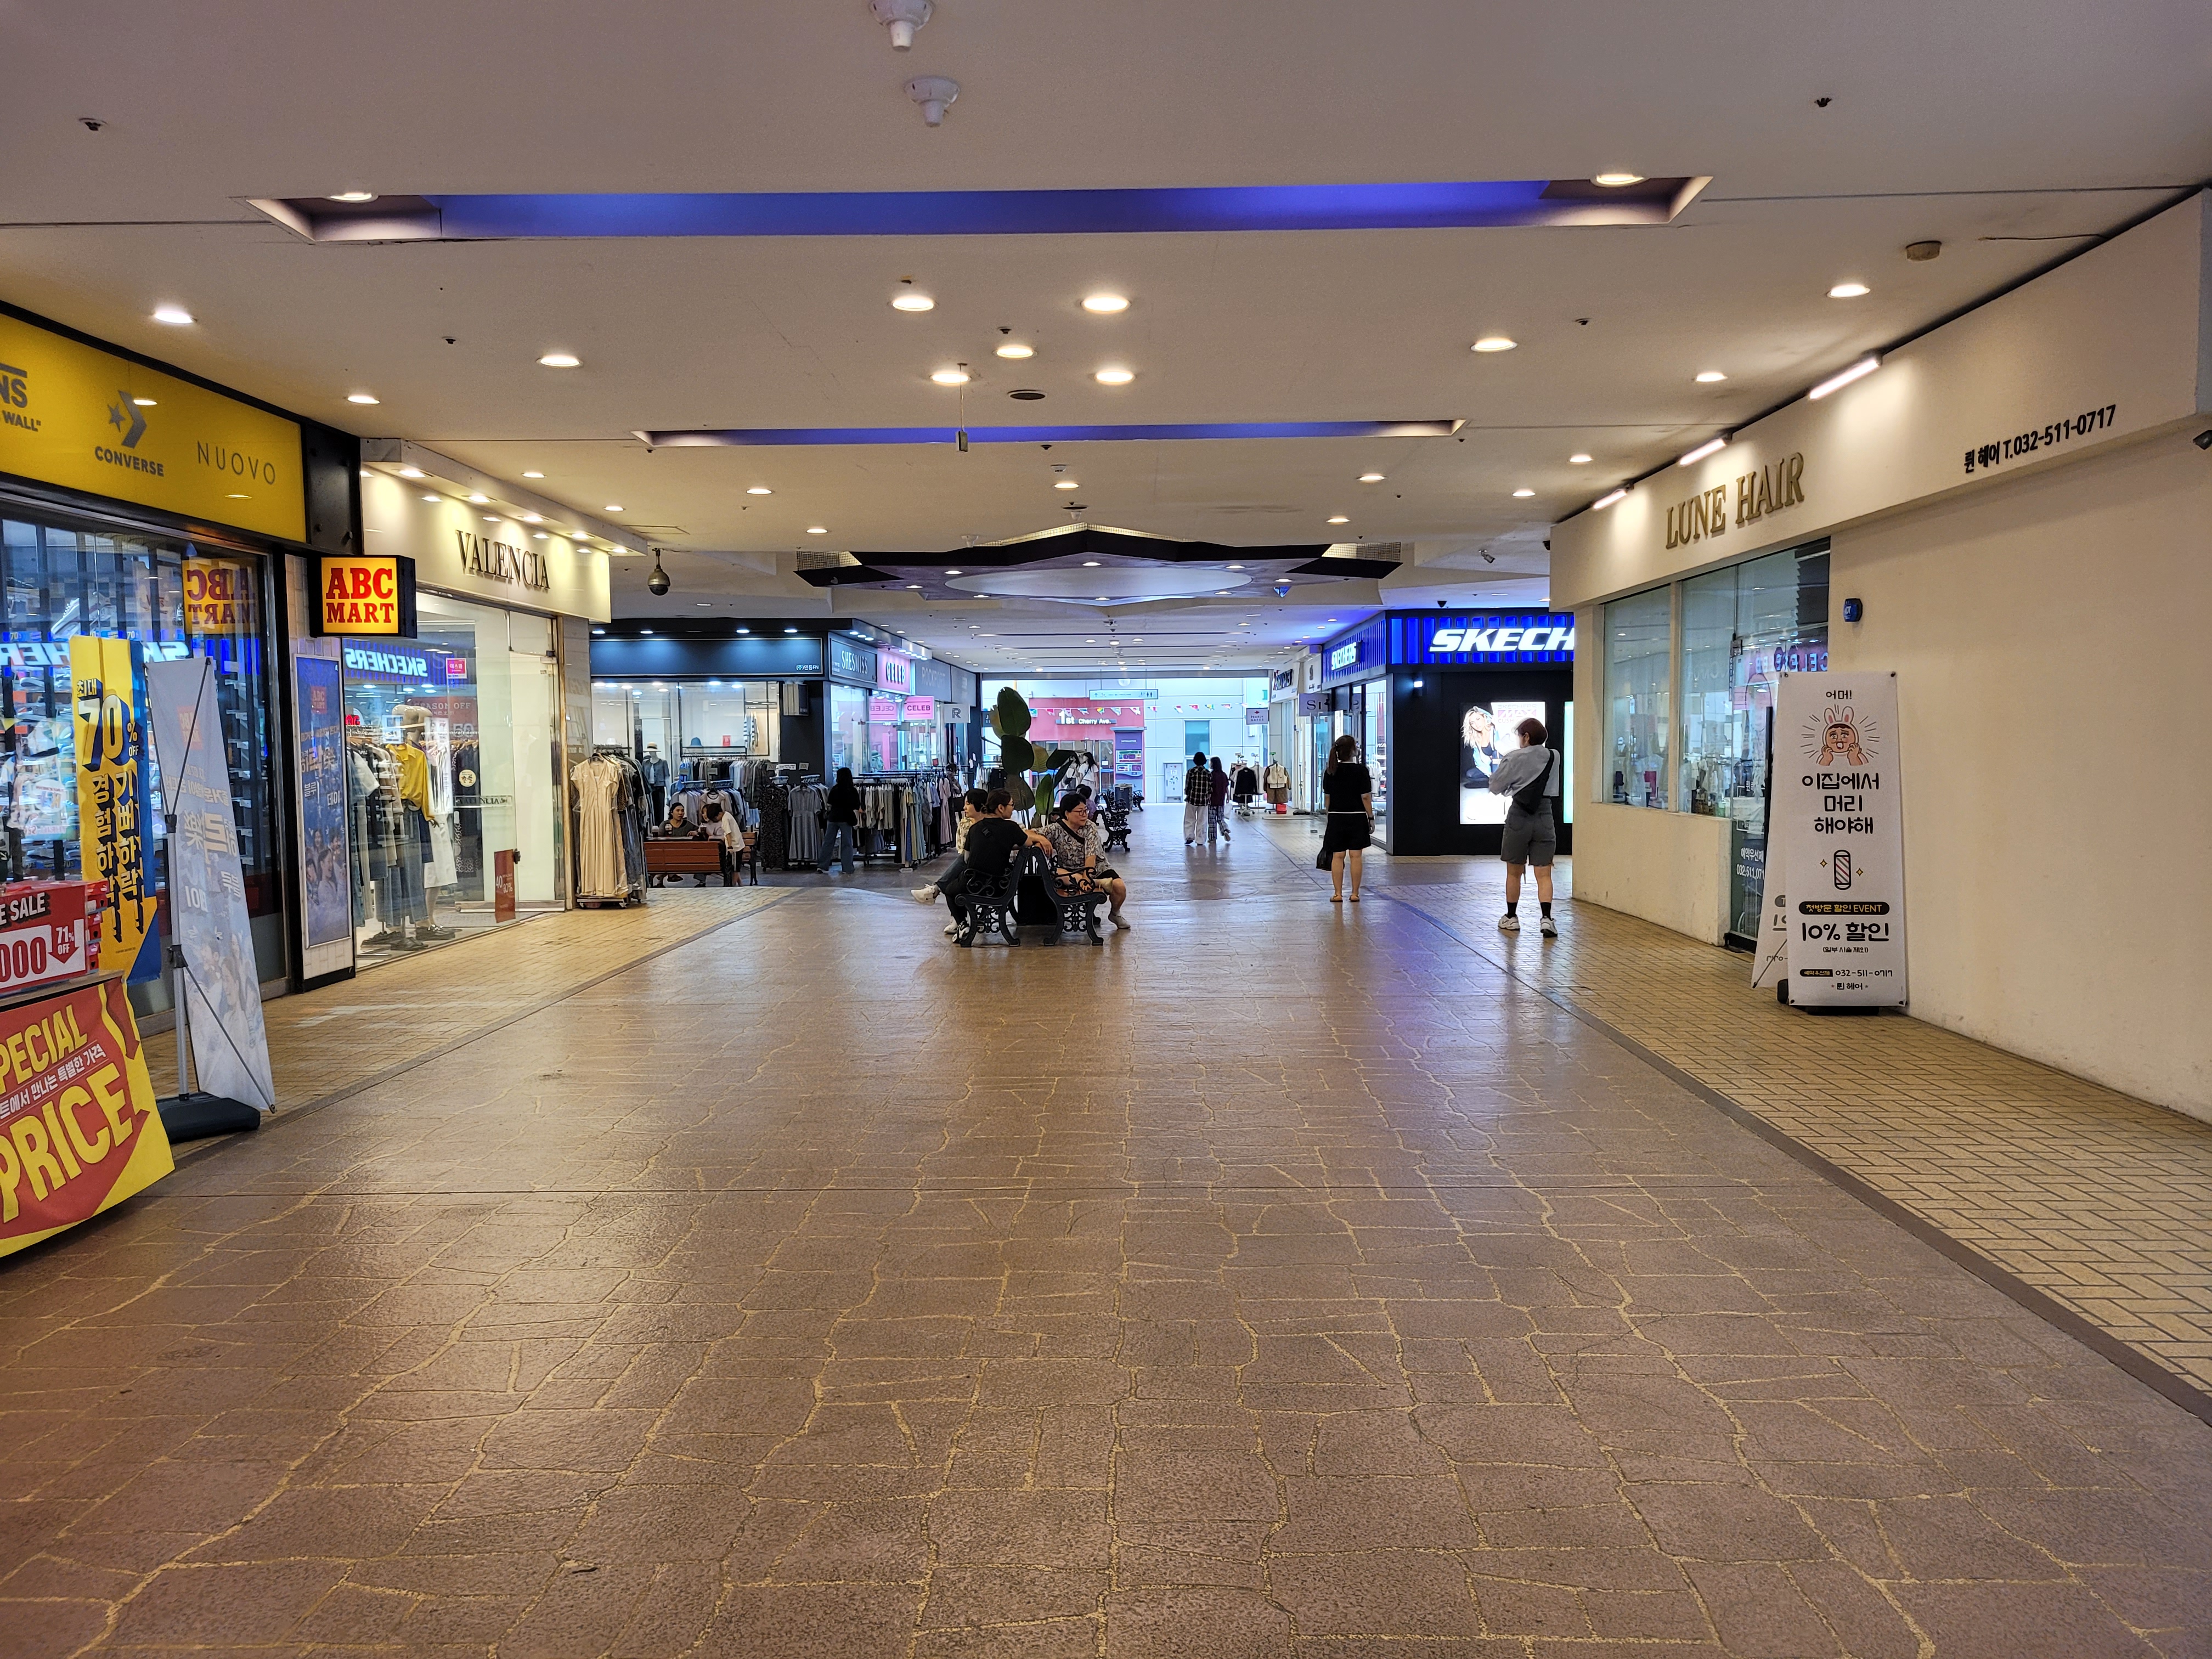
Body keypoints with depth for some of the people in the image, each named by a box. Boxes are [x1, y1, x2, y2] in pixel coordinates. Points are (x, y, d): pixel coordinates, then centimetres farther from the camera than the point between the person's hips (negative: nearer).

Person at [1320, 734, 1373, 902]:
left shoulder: (1330, 771, 1)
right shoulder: (1360, 771, -10)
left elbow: (1327, 797, 6)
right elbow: (1366, 797, -10)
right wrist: (1371, 818, -1)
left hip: (1336, 818, 3)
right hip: (1357, 818, -3)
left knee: (1337, 857, 6)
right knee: (1355, 856, 3)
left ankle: (1337, 893, 6)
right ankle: (1355, 893, 6)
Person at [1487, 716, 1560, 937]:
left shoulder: (1516, 759, -8)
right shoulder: (1554, 758, 4)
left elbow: (1495, 787, -3)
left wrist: (1499, 768, 16)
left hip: (1519, 817, -2)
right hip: (1544, 817, 2)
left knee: (1514, 873, 12)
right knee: (1544, 874, 0)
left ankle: (1511, 918, 22)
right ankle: (1547, 918, -15)